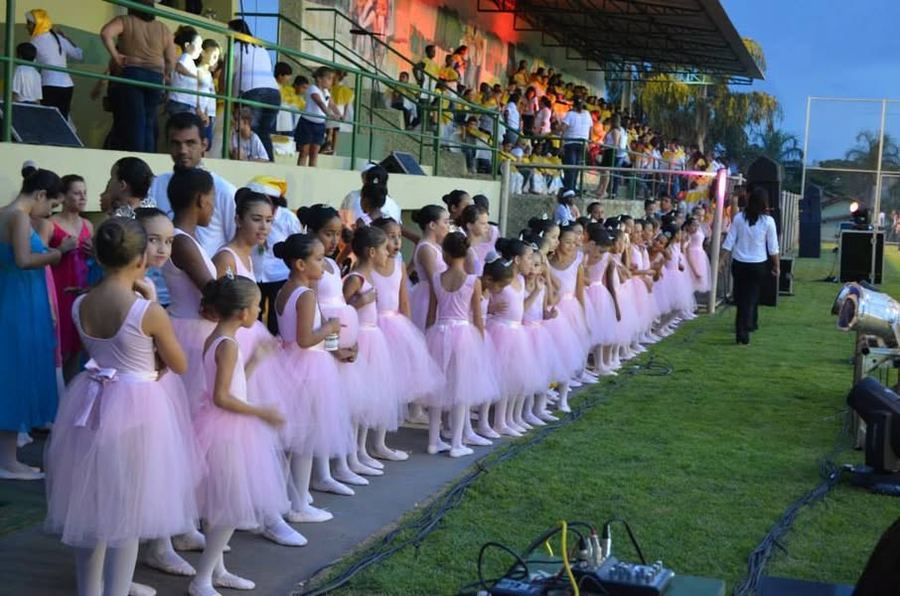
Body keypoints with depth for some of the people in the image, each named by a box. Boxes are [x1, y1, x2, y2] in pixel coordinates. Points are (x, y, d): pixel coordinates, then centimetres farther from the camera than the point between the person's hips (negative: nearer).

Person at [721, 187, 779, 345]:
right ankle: (743, 332, -3)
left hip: (739, 263, 2)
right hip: (758, 265, -2)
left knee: (741, 296, 16)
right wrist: (777, 266, 8)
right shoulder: (768, 221, -9)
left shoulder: (739, 218, -5)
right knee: (751, 297, 5)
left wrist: (724, 259, 7)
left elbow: (729, 241, -2)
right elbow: (773, 247, -3)